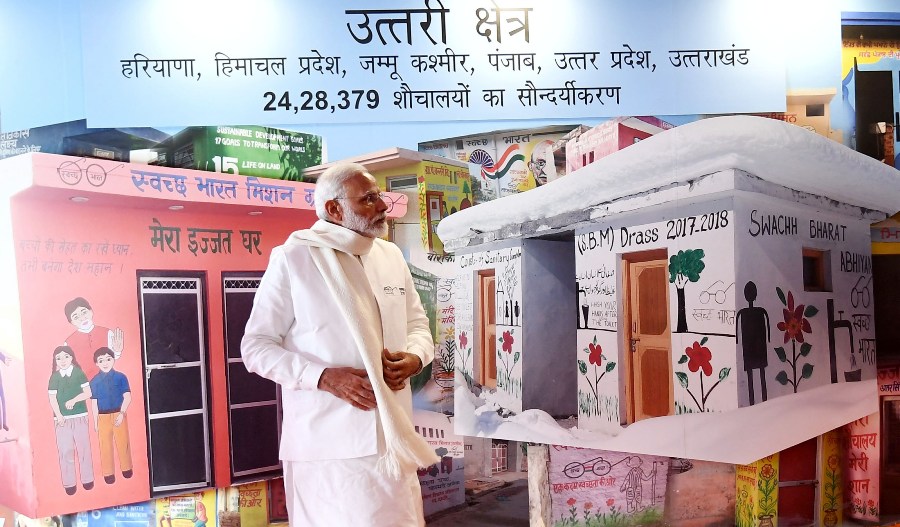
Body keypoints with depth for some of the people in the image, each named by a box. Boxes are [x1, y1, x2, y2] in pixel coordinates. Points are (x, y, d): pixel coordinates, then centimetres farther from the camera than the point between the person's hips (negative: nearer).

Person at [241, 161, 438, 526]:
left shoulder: (392, 256, 10)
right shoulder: (292, 258, -6)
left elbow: (418, 325, 18)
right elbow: (256, 346, -6)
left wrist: (414, 358, -5)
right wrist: (325, 377, -19)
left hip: (393, 435, 5)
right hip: (328, 442, -5)